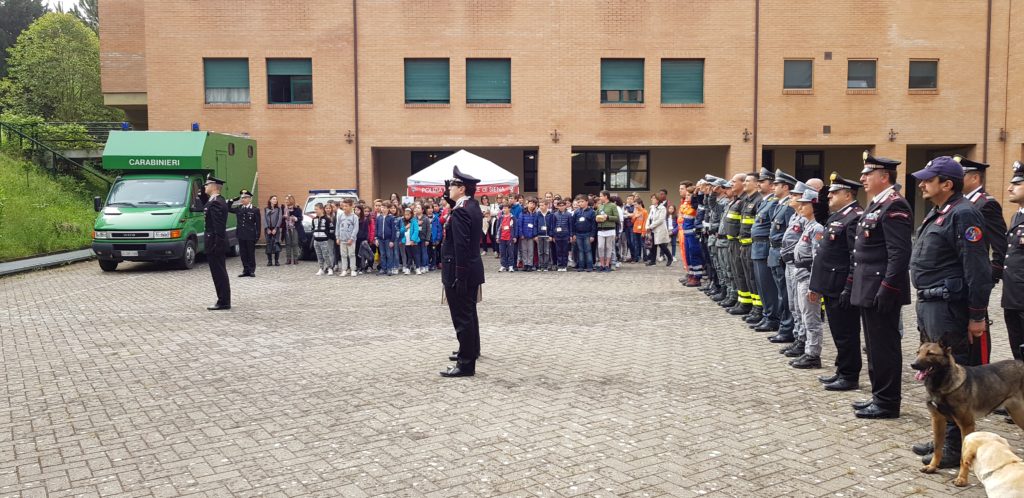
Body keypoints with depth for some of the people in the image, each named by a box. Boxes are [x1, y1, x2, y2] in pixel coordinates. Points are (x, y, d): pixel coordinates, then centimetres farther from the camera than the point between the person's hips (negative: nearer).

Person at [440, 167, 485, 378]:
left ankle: (466, 364, -2)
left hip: (460, 271, -10)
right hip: (472, 269, 10)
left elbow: (461, 246, -23)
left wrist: (459, 276, -22)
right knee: (469, 313, 22)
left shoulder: (460, 211, -19)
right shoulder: (473, 206, 10)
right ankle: (471, 350, 38)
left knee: (462, 317, -6)